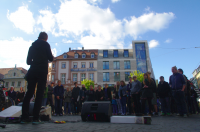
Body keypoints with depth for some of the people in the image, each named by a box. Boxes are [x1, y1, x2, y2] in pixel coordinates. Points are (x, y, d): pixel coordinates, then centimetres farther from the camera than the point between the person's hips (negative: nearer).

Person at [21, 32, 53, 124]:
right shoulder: (46, 44, 2)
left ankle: (24, 117, 5)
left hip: (32, 71, 5)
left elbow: (28, 61, 16)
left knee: (29, 93, 6)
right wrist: (51, 56, 20)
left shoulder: (33, 45, 16)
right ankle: (35, 118, -5)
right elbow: (51, 58, 0)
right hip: (42, 72, -5)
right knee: (39, 94, -4)